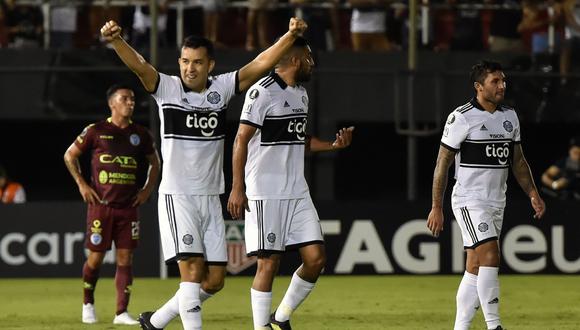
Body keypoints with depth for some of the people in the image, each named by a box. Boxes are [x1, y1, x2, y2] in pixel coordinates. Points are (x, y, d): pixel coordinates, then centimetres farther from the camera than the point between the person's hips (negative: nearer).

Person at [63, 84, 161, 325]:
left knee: (125, 258, -3)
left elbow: (154, 162, 22)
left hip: (129, 206, 3)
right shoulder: (96, 131, -3)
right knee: (96, 257, 0)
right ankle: (88, 303, 23)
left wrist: (148, 189, 10)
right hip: (101, 204, -3)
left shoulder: (140, 134, 6)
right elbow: (70, 155, 7)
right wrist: (81, 184, -1)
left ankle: (121, 312, -2)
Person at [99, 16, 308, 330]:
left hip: (210, 197, 5)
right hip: (177, 195, -5)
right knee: (193, 269, -16)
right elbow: (138, 65, -22)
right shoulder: (167, 88, -6)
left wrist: (290, 35, -13)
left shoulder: (222, 88, 5)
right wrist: (116, 40, -41)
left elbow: (261, 63, 0)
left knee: (214, 280, 7)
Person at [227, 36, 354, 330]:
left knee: (315, 258, 1)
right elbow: (241, 140, -13)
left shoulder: (301, 93, 16)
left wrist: (333, 145, 9)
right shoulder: (263, 92, -11)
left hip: (297, 193, 8)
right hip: (266, 194, -8)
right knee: (269, 262, -6)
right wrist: (237, 188, -18)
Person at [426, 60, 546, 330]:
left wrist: (532, 194, 8)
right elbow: (442, 163, -7)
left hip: (496, 204, 7)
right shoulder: (462, 117, -9)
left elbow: (518, 161, 20)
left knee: (475, 269, 7)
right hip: (469, 202, -7)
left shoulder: (510, 116, 11)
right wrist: (436, 207, -8)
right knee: (490, 256, -20)